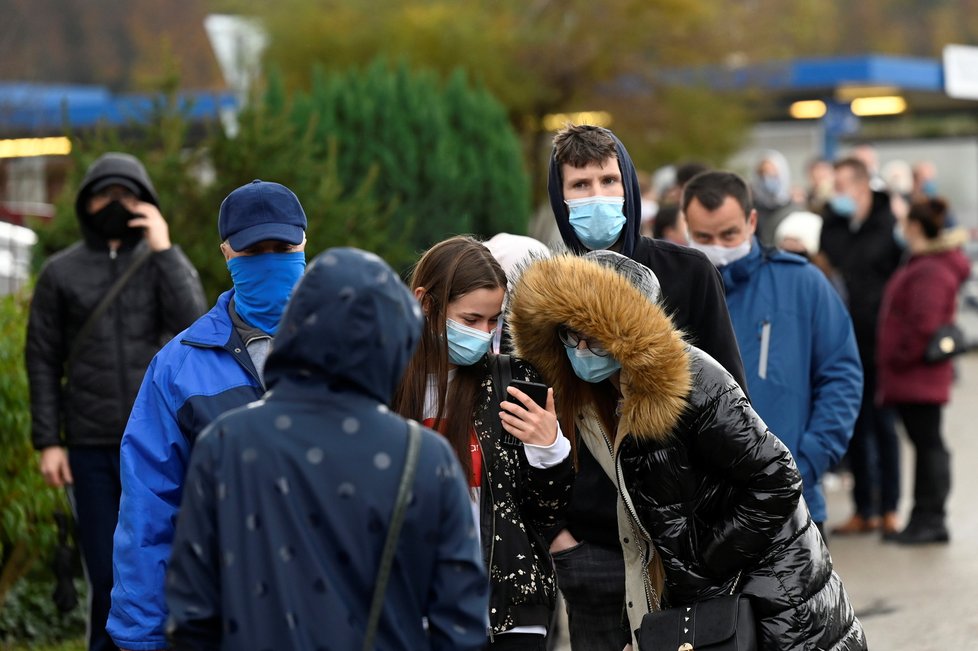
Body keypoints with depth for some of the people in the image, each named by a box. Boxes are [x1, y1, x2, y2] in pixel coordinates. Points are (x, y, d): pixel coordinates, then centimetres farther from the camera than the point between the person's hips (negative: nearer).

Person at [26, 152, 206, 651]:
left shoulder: (165, 262, 6)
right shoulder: (61, 272, 7)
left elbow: (194, 329, -10)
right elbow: (42, 361, 7)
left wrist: (164, 250, -11)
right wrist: (48, 441, 0)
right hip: (90, 447, 0)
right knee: (105, 572, 3)